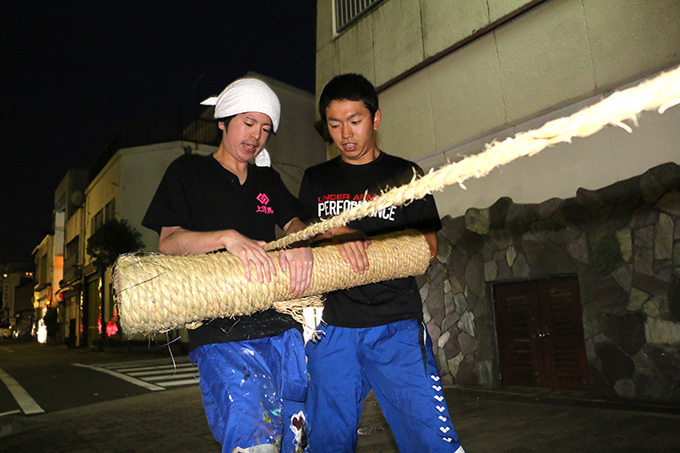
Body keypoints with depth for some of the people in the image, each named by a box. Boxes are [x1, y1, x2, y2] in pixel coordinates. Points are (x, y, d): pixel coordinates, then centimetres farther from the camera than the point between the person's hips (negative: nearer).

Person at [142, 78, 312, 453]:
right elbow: (168, 242, -4)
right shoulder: (188, 171, 7)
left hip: (283, 327, 5)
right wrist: (229, 238, -21)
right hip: (222, 333, -5)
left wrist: (300, 242, -15)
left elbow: (294, 222, 10)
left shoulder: (268, 181, 21)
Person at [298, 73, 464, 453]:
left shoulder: (405, 175, 10)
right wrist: (337, 233, -12)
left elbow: (427, 247, 6)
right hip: (332, 325, 2)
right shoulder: (316, 180, 16)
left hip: (396, 325, -1)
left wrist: (367, 244, -9)